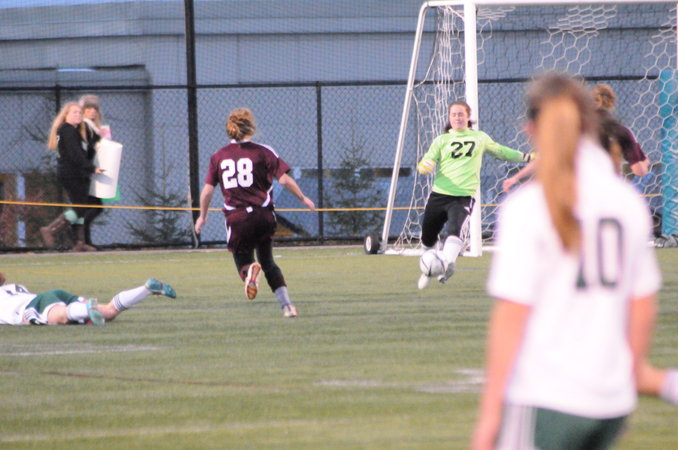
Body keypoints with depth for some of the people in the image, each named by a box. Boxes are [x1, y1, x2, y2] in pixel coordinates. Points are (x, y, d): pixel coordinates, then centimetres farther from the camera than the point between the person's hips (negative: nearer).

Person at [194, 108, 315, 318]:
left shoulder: (218, 157, 5)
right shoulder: (263, 152, -1)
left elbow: (207, 190, 5)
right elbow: (284, 179, -6)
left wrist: (202, 217, 19)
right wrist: (303, 199, 8)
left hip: (236, 218, 0)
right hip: (263, 215, 0)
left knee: (243, 261, 10)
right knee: (268, 262, 18)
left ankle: (250, 270, -28)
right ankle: (286, 303, 5)